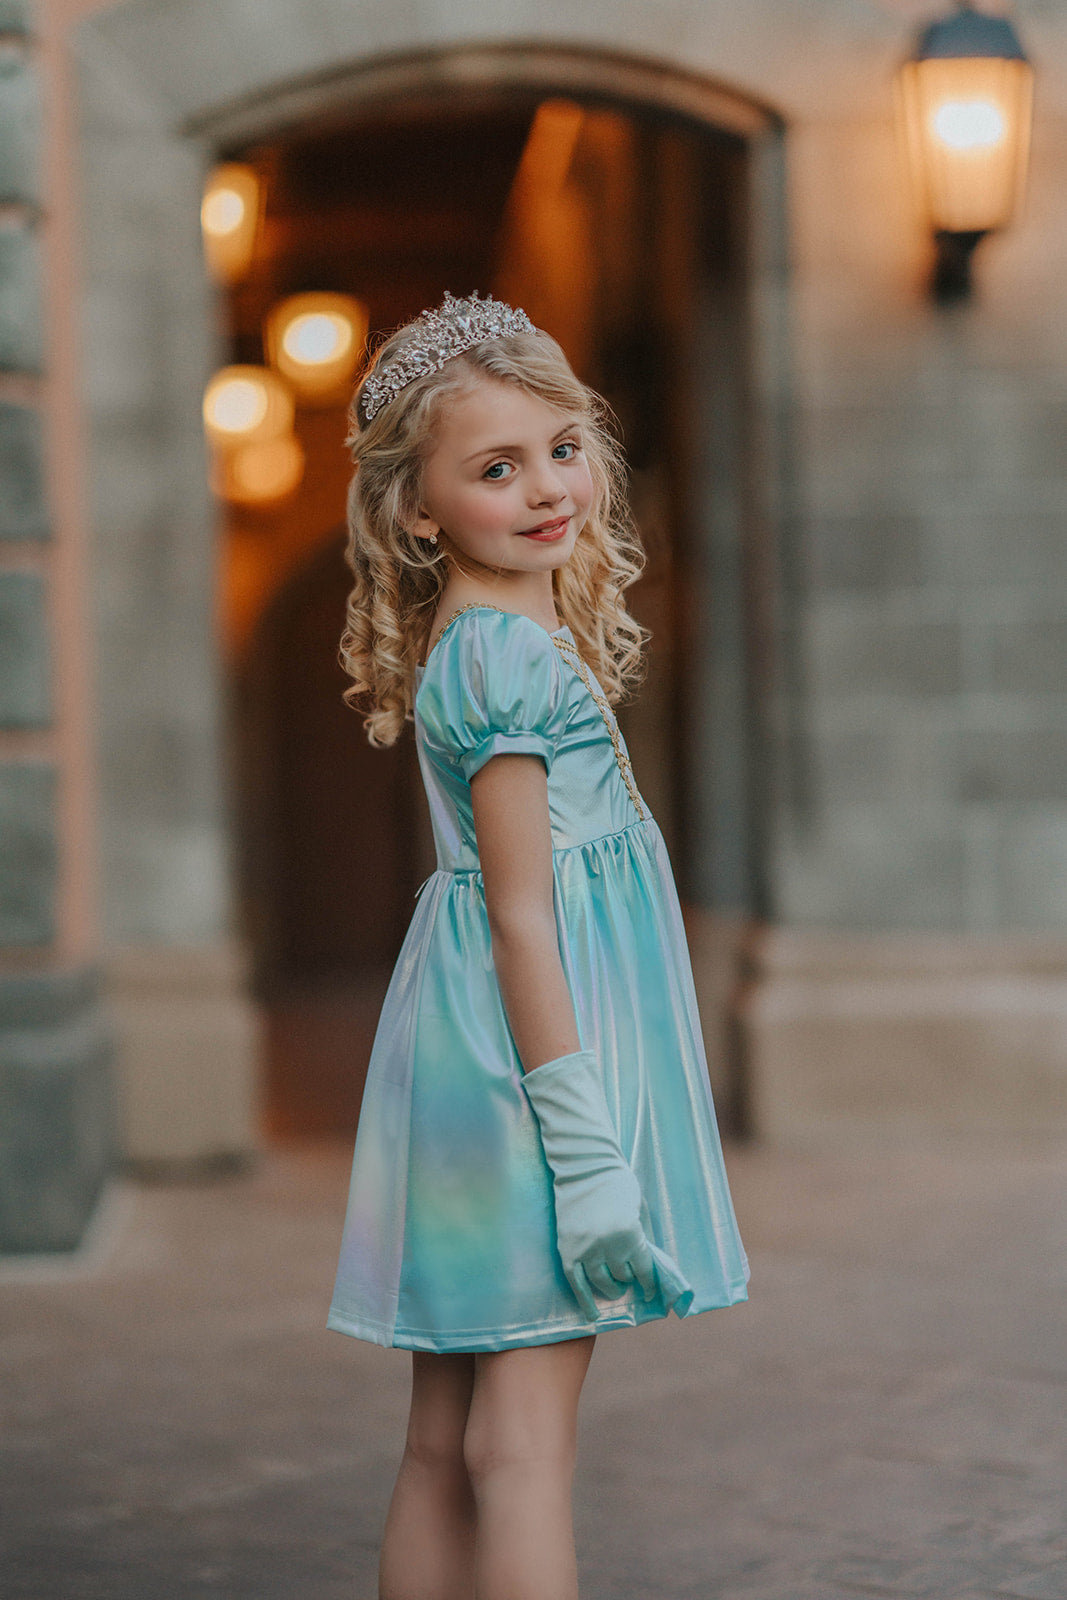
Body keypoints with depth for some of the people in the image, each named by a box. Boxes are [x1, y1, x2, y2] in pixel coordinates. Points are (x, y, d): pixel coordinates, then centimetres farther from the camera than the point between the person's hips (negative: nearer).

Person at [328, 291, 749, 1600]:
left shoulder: (471, 646, 13)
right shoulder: (516, 655, -15)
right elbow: (521, 910, -18)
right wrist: (584, 1141, -19)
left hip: (474, 1046, 9)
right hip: (529, 1046, -9)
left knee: (445, 1443, 11)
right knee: (525, 1433, -7)